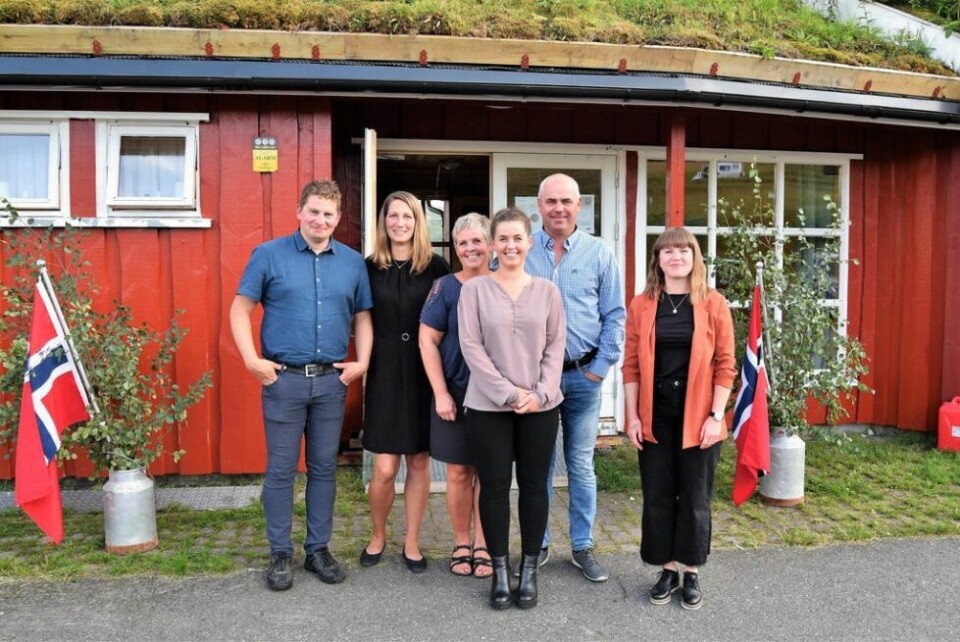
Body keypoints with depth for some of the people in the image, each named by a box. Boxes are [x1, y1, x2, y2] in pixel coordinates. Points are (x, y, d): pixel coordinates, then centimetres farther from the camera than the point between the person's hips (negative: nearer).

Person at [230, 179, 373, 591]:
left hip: (332, 380, 3)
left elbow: (362, 316, 11)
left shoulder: (352, 262, 7)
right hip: (283, 378, -2)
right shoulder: (269, 255, 0)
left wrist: (362, 361, -1)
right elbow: (241, 309, -1)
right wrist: (252, 360, -10)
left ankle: (319, 549, 24)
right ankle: (281, 553, 18)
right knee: (281, 469, 4)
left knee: (324, 468, 11)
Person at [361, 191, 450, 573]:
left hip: (425, 374, 0)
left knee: (419, 463, 8)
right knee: (385, 469, -1)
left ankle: (411, 542, 25)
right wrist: (364, 361, -2)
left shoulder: (436, 266, 1)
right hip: (385, 373, 0)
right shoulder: (370, 267, 3)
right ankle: (377, 536, 25)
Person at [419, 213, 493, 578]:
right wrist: (441, 393, -9)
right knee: (458, 471, 6)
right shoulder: (446, 287, -2)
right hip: (455, 393, -1)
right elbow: (427, 342, -4)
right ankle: (462, 544, 23)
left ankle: (483, 545, 22)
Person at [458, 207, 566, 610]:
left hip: (540, 406, 2)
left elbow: (556, 345, 4)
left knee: (534, 486, 7)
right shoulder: (474, 289, -1)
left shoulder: (547, 290, 6)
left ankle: (529, 569, 22)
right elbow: (471, 347, -6)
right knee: (494, 486, 4)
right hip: (488, 405, -1)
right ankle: (500, 570, 19)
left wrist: (540, 393, -9)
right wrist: (508, 393, -12)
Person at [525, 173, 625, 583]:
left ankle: (582, 547, 22)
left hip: (583, 376, 0)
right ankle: (538, 544, 25)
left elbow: (614, 316, 3)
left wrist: (600, 368, -4)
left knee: (581, 465, 9)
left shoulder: (599, 254, 2)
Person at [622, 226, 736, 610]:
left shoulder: (713, 304, -2)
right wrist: (632, 416, -3)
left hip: (697, 417, -1)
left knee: (695, 497, 8)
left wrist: (715, 416, -8)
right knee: (658, 495, 8)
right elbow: (631, 365, 2)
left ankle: (692, 574, 24)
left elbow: (725, 365, -3)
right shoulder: (641, 305, 2)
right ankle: (668, 569, 24)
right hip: (655, 417, 2)